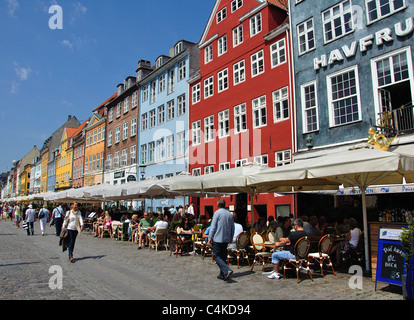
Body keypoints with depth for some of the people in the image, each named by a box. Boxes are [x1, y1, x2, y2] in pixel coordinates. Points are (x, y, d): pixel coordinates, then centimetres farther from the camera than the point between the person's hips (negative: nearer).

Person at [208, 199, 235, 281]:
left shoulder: (217, 213, -9)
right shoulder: (230, 214, 9)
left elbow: (213, 227, -11)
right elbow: (232, 228, 16)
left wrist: (210, 238, -6)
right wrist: (231, 238, 28)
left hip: (218, 239, -6)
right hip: (226, 239, 6)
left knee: (216, 256, -2)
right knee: (223, 256, 13)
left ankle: (227, 270, -18)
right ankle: (222, 274, 16)